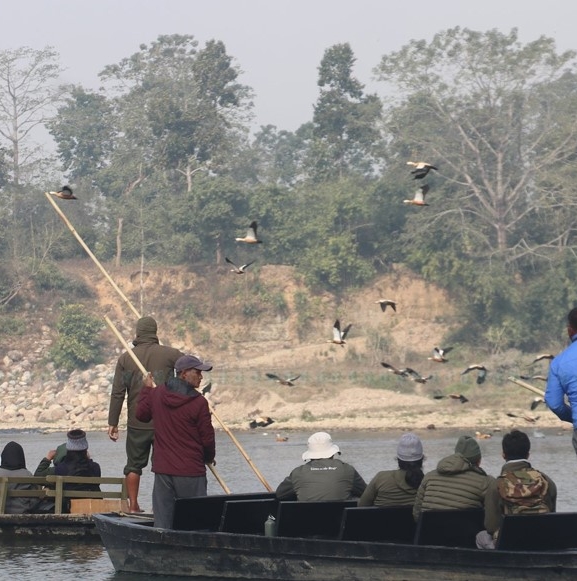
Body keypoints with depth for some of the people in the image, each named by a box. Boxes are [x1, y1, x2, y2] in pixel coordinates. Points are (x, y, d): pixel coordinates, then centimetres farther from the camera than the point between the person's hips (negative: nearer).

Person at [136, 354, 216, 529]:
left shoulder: (156, 394, 2)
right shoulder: (199, 402, -12)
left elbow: (141, 415, 20)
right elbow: (207, 438, -5)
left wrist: (146, 389, 33)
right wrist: (209, 457, 15)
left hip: (162, 469, 5)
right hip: (191, 472, -5)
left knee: (162, 523, 7)